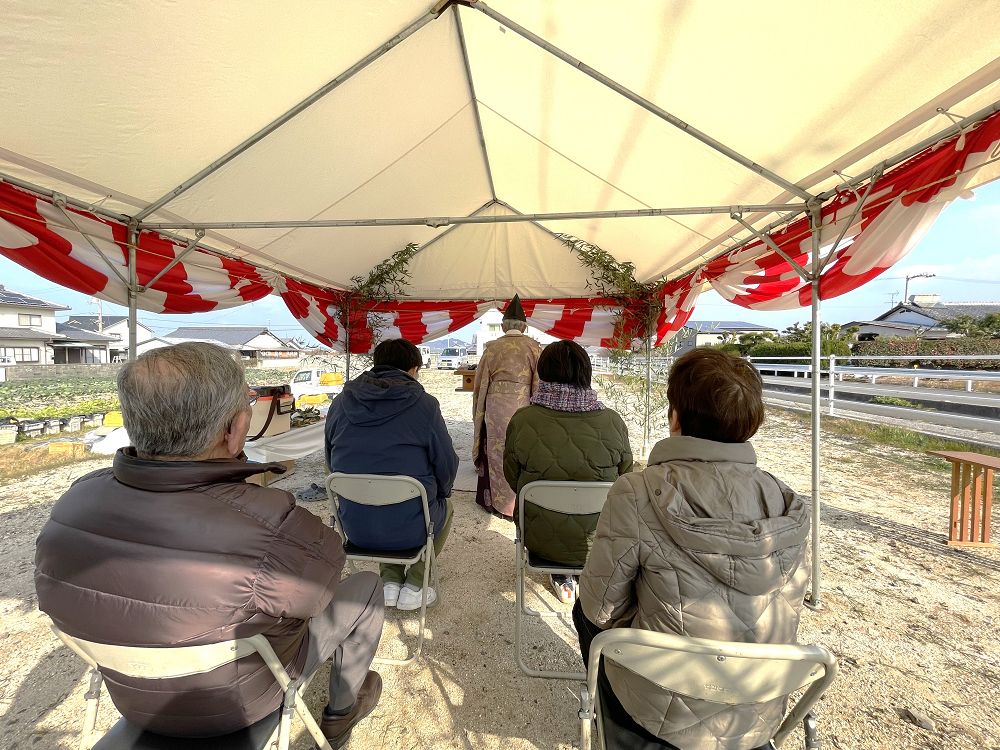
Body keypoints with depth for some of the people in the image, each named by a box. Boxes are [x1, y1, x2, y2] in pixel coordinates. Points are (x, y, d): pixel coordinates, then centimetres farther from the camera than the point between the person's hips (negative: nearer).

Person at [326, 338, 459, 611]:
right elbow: (447, 466, -8)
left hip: (355, 528, 5)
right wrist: (437, 494, 14)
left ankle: (390, 579, 28)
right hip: (409, 529, -4)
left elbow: (332, 464, 11)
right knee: (445, 505, 28)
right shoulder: (424, 404, -13)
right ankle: (414, 584, 23)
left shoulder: (339, 404, 0)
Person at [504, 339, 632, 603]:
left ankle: (562, 578, 42)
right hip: (599, 542, 1)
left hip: (541, 540, 0)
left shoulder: (522, 421, -18)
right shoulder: (613, 421, -15)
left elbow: (512, 477, -3)